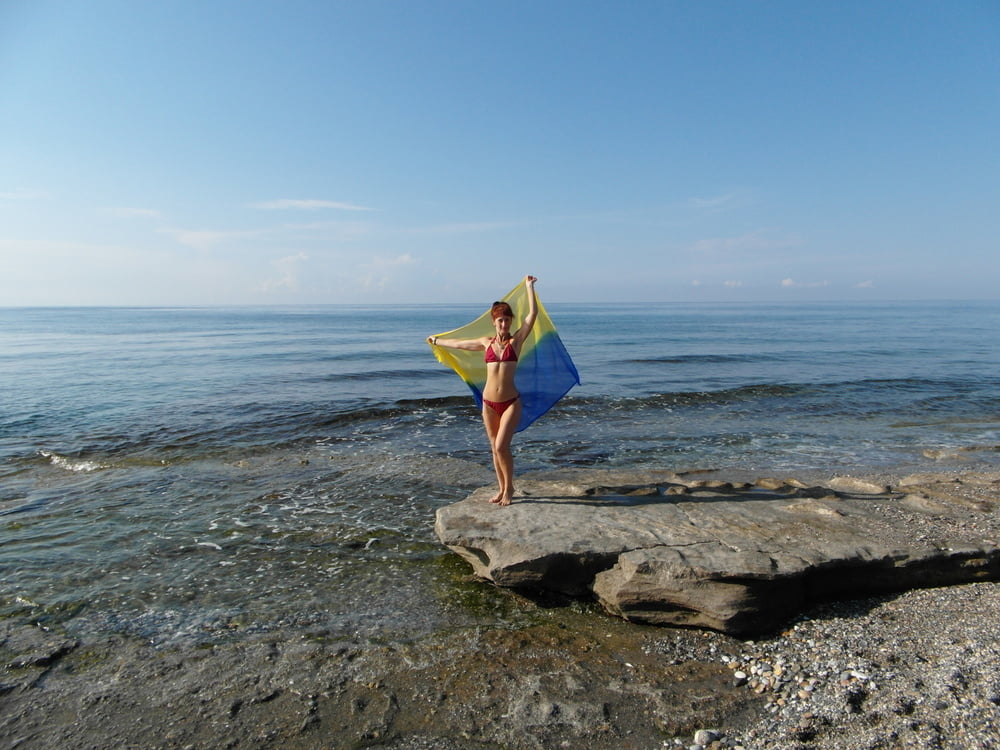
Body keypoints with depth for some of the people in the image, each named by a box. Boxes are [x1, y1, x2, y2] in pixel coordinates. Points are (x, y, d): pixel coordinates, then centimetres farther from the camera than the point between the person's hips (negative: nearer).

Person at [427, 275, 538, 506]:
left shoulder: (516, 340, -1)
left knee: (501, 446, -11)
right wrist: (436, 341, 36)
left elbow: (533, 314, -10)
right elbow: (458, 343, 24)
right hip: (489, 403, 4)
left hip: (511, 402, -4)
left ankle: (509, 488, 9)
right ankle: (502, 489, 24)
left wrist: (529, 286, -7)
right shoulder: (486, 343, 8)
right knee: (495, 448, 10)